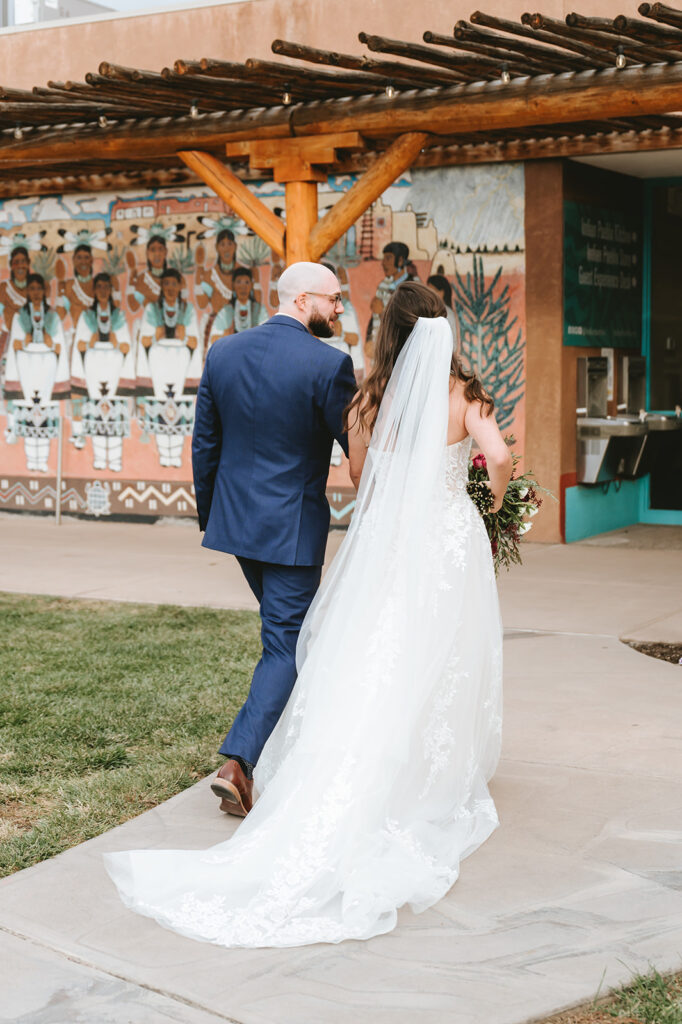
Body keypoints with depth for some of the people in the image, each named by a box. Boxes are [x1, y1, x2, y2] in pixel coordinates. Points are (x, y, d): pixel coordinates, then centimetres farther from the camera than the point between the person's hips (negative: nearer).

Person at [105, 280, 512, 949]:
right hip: (451, 542, -1)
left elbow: (362, 480, 9)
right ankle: (443, 793, 25)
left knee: (369, 677, 5)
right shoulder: (462, 393, -7)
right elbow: (499, 458, -19)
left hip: (386, 544, 2)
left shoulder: (368, 401, 1)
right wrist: (493, 506, 0)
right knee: (443, 675, 12)